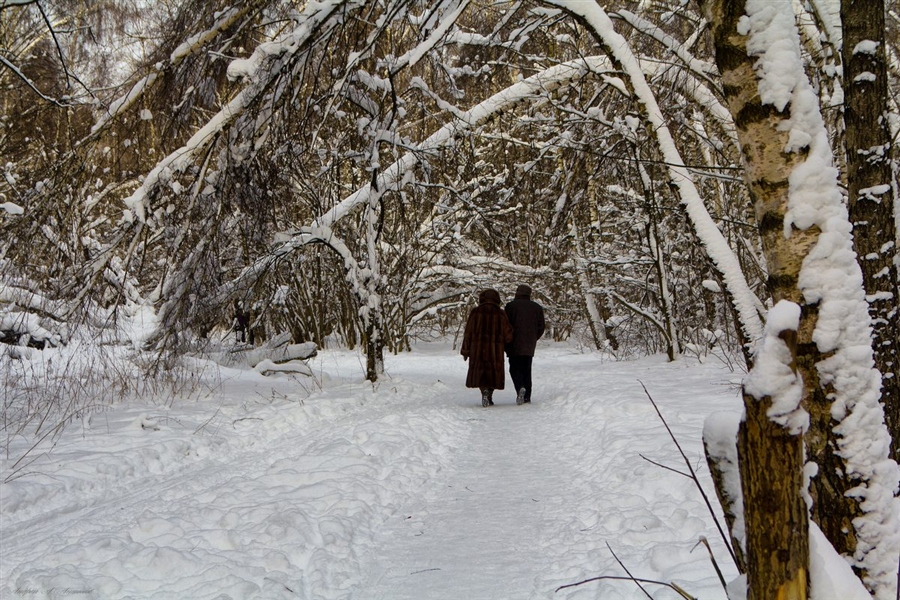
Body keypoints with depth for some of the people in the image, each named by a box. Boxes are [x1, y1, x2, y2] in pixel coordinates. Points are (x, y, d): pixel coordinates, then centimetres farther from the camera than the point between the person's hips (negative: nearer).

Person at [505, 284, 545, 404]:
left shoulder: (511, 306, -4)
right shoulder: (537, 308, 9)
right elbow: (541, 327, 9)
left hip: (515, 345, -4)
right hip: (530, 346, 4)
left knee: (515, 368, 1)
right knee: (527, 370, 11)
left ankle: (520, 387, -24)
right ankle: (527, 397, 9)